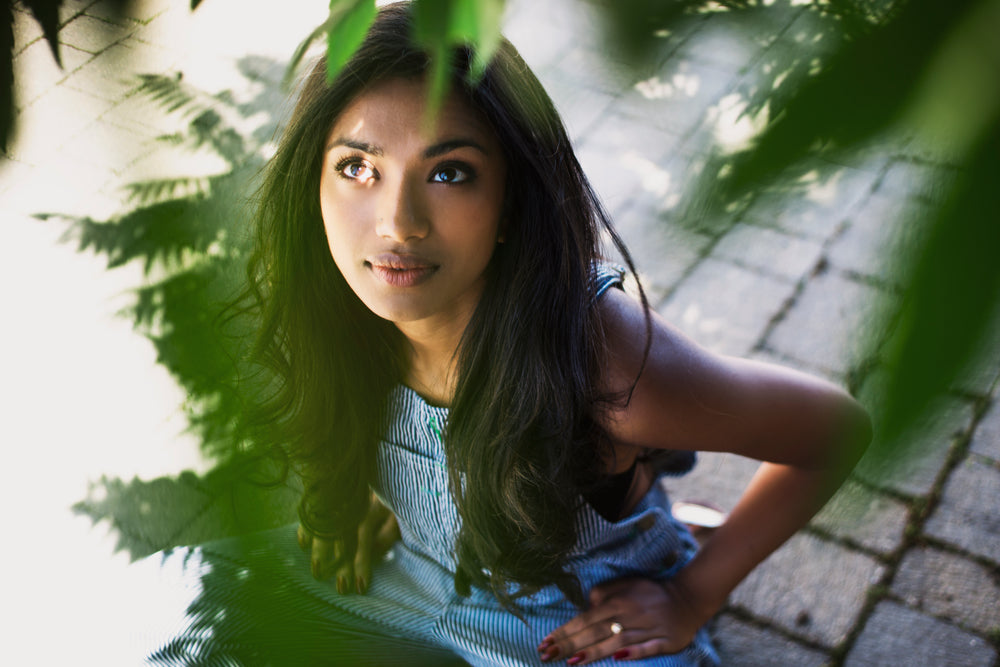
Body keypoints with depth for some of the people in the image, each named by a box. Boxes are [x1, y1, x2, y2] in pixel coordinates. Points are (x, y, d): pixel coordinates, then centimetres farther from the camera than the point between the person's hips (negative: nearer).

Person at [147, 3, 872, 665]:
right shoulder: (341, 312, -18)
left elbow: (839, 427, -19)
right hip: (409, 577, 4)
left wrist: (692, 597, -13)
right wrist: (361, 502, -2)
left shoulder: (607, 370, -36)